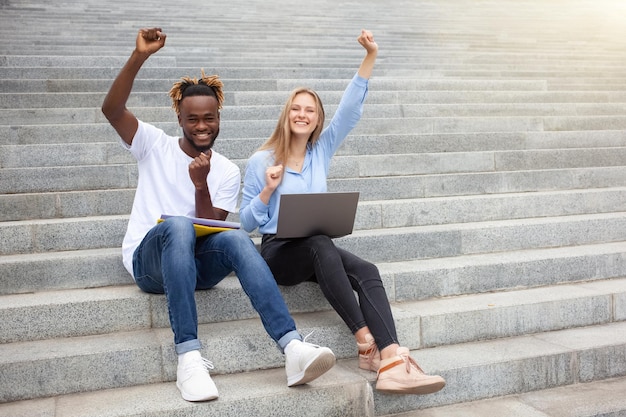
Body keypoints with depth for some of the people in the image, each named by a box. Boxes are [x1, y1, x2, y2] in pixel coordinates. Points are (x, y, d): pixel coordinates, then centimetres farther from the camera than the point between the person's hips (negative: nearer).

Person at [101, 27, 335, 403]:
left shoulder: (227, 171, 9)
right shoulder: (155, 145, 7)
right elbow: (112, 109, -9)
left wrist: (201, 185, -19)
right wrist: (139, 57, -19)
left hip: (196, 263, 1)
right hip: (149, 259, -1)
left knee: (236, 238, -33)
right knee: (178, 225, -37)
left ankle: (294, 349, -46)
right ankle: (189, 357, -44)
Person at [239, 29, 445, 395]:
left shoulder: (322, 150, 12)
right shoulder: (261, 161, 2)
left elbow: (350, 110, 0)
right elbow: (246, 222, 3)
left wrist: (370, 57, -9)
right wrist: (267, 191, -15)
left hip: (318, 250, 4)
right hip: (278, 250, -4)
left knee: (367, 272, -27)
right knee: (320, 245, -38)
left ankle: (392, 362, -44)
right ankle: (367, 343, -36)